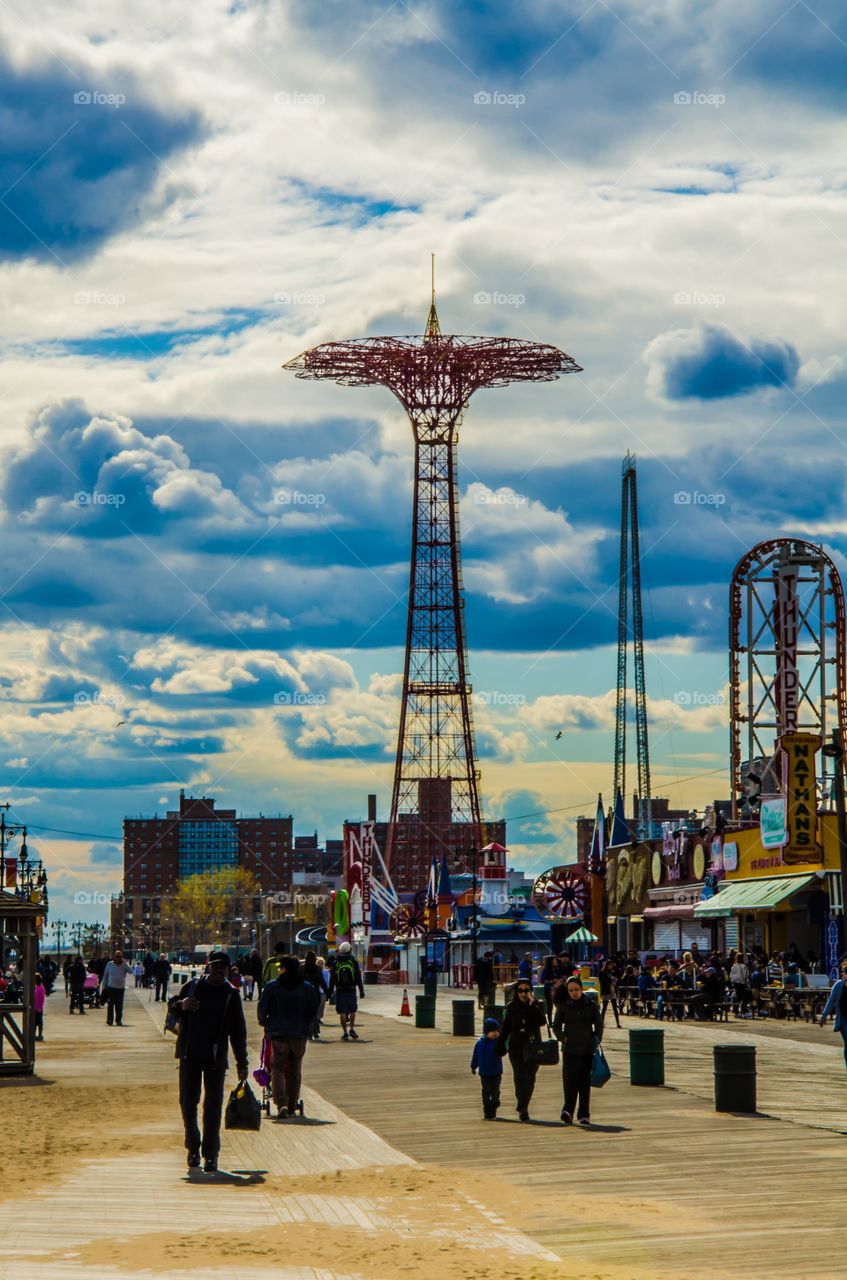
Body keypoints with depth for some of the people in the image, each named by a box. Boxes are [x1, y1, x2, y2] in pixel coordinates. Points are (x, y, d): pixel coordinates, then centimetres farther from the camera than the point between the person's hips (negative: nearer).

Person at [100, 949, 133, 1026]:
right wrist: (104, 987, 7)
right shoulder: (109, 964, 4)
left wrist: (124, 963, -20)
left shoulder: (125, 964, 2)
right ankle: (109, 1020, 2)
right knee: (110, 1005, -3)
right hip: (111, 988, 0)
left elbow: (131, 971, -17)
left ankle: (119, 1020, 11)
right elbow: (105, 976, 10)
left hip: (121, 988, 0)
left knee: (119, 1006, 3)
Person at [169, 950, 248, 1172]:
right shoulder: (192, 987, 4)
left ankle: (210, 1154, 3)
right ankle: (193, 1147, 22)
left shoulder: (231, 995, 1)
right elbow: (172, 1005, 13)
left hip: (216, 1058, -2)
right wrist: (181, 1005, -12)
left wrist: (242, 1064, 1)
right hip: (190, 1055, 2)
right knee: (187, 1103, 6)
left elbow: (238, 1032, 3)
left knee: (213, 1106, -3)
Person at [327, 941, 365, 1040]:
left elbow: (332, 979, 3)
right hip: (351, 989, 0)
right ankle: (352, 1029, 10)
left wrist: (330, 991, 9)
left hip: (340, 991, 0)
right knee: (352, 1010, 15)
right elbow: (358, 977, -1)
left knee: (342, 1012, 1)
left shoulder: (335, 963, 2)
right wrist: (361, 990, 3)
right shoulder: (354, 962, -1)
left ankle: (345, 1032, -2)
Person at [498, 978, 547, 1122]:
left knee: (530, 1079, 5)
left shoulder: (537, 1005, 0)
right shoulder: (512, 1007, 5)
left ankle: (523, 1108, 19)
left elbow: (542, 1022, -17)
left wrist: (533, 1006, -21)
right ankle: (522, 1108, -20)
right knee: (521, 1077, -14)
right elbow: (505, 1027, 10)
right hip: (516, 1048, 0)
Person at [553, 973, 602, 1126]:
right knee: (569, 1079, -14)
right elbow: (556, 1026, 8)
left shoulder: (591, 1005, 6)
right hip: (570, 1049, -1)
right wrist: (563, 1038, -9)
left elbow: (599, 1024, 7)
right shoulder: (563, 1006, 6)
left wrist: (596, 1039, -8)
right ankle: (568, 1110, -21)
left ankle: (584, 1115, 8)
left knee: (585, 1082, 3)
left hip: (587, 1049, 1)